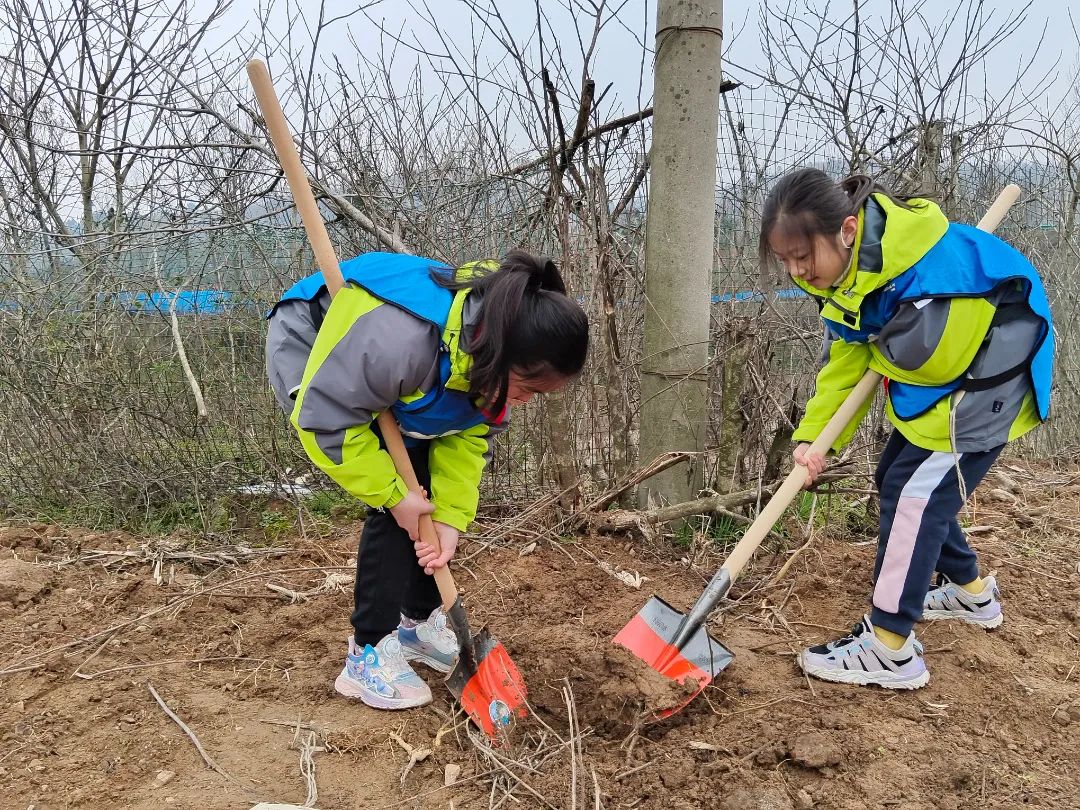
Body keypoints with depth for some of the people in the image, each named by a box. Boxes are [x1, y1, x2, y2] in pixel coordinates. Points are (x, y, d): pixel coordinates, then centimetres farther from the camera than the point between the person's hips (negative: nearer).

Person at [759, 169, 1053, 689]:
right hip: (939, 376, 10)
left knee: (916, 491, -13)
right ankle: (971, 593, 36)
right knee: (896, 478, 15)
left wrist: (880, 350, -10)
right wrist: (811, 436, -15)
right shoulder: (841, 275, -4)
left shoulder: (924, 261, -34)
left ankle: (889, 650, -6)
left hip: (985, 377, -10)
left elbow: (933, 355, -31)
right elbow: (845, 363, -3)